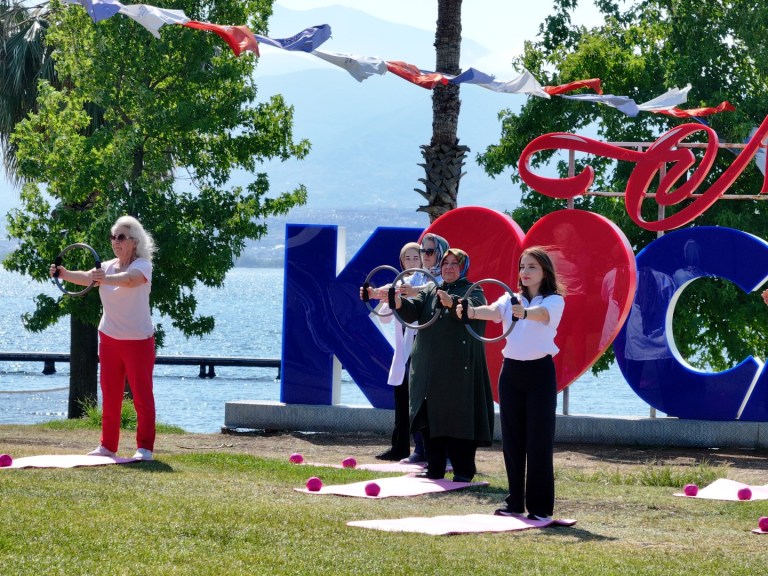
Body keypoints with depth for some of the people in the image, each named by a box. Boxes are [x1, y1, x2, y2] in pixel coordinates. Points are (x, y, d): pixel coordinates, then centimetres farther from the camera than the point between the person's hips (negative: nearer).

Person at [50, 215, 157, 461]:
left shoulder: (142, 266, -14)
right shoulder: (107, 267, 3)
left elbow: (131, 279, -37)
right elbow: (86, 277, -17)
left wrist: (106, 279, -57)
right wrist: (64, 274, -38)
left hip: (138, 340, -6)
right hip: (109, 338, 6)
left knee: (142, 395, -3)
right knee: (109, 395, 9)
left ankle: (144, 448, 3)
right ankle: (108, 446, 15)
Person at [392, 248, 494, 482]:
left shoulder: (472, 291, 2)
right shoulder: (429, 292, 17)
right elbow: (413, 311, 0)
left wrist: (451, 302, -42)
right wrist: (399, 303, -23)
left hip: (458, 368, -5)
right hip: (429, 366, 5)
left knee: (459, 417, -6)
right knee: (430, 417, 5)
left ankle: (463, 471, 1)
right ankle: (434, 469, 13)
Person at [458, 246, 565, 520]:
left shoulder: (554, 300, -3)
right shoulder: (511, 299, 10)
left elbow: (543, 313, -26)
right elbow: (494, 311, -11)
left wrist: (524, 312, -50)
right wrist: (471, 311, -34)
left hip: (539, 372, -5)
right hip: (511, 371, 5)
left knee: (539, 440, -5)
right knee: (512, 439, 7)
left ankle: (540, 507, -1)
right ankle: (515, 502, 15)